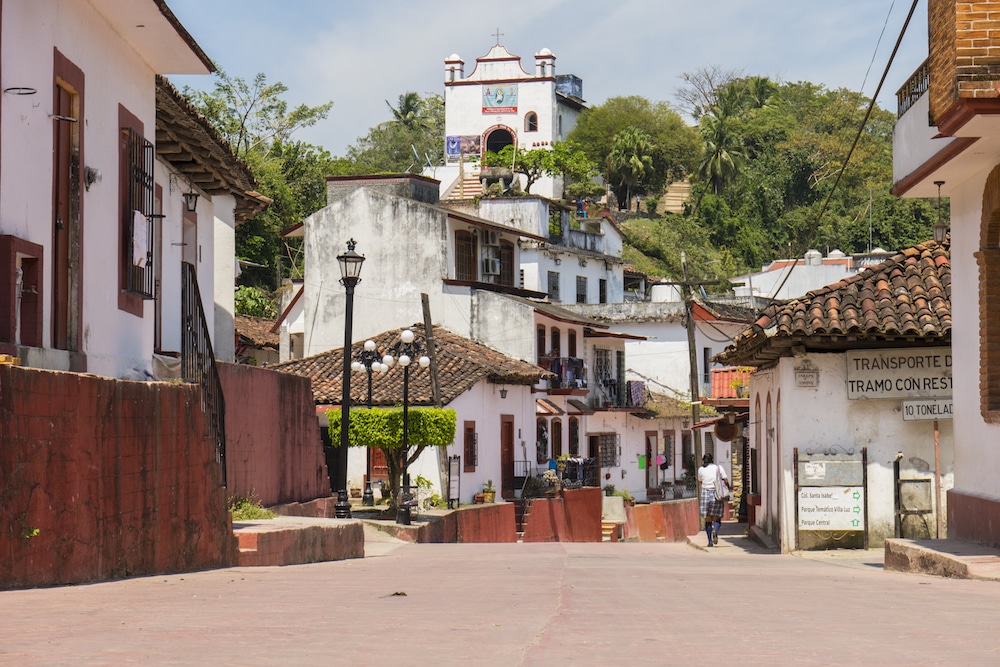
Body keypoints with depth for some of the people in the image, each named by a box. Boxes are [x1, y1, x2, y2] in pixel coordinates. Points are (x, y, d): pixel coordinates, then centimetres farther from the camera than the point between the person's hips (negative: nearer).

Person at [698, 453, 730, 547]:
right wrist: (728, 487, 19)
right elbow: (726, 480, -1)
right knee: (717, 518, 6)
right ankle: (715, 530, -26)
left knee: (708, 519, 7)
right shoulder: (718, 467, 4)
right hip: (717, 494, -1)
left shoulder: (701, 469, 6)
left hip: (705, 493, 1)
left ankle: (710, 541, 2)